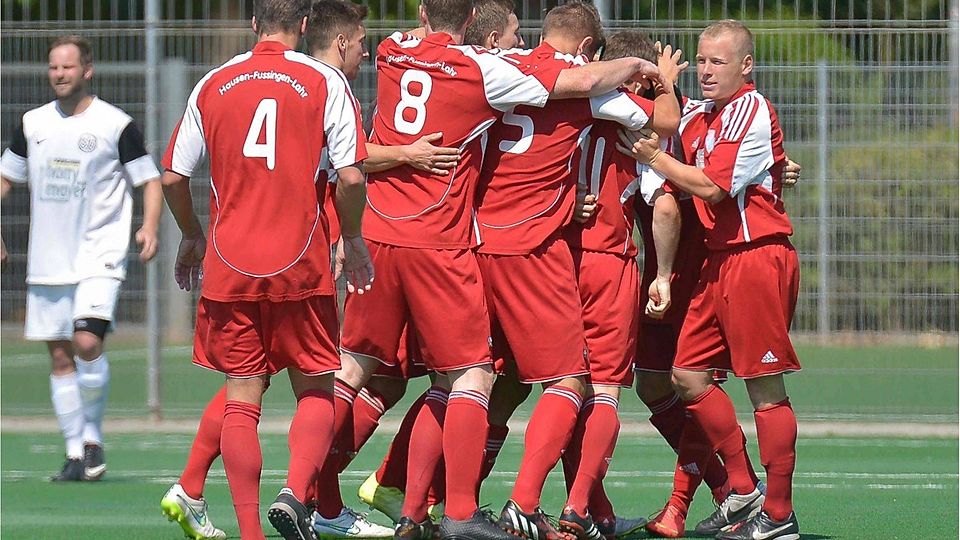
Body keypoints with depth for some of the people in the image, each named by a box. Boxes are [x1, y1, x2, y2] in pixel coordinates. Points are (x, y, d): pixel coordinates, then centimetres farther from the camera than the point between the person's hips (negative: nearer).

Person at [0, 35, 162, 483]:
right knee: (60, 357, 4)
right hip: (48, 260, 5)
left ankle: (93, 438, -4)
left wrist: (149, 228, -16)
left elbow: (150, 180, 0)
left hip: (98, 255, -5)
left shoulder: (116, 125, -4)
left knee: (87, 343, -20)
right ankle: (76, 453, 11)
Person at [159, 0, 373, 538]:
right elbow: (351, 175, -8)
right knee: (316, 392, 8)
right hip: (300, 269, -2)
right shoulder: (325, 82, -1)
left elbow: (173, 176, 9)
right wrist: (353, 240, 9)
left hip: (229, 268, 2)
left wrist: (192, 237, 26)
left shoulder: (213, 85, 6)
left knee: (242, 400, 6)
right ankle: (296, 495, -14)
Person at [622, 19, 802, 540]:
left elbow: (710, 186, -15)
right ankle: (742, 491, 16)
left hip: (757, 257, -9)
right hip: (719, 260, 9)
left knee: (765, 386, -6)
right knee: (688, 376, 7)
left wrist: (656, 159, -4)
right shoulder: (696, 114, 15)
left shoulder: (752, 112, -10)